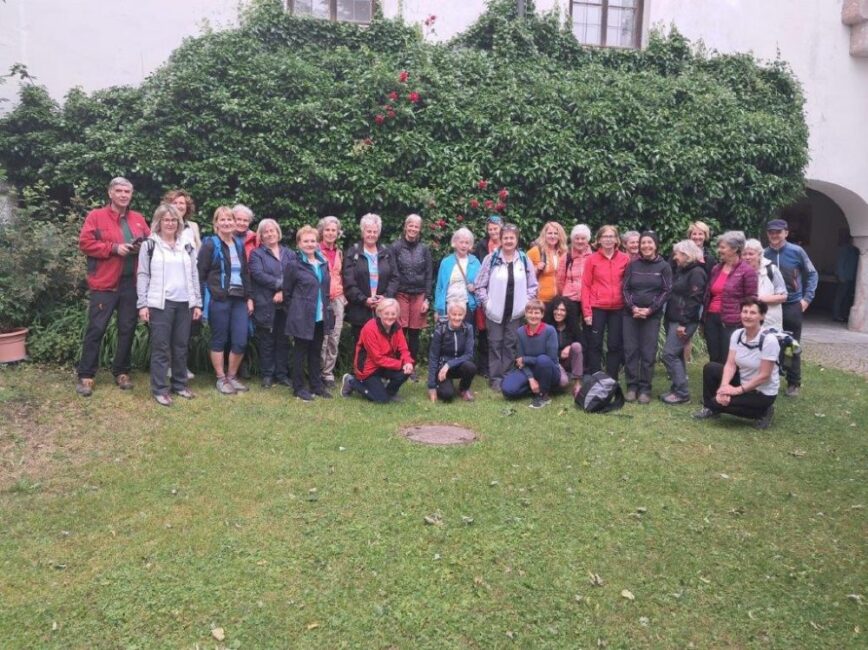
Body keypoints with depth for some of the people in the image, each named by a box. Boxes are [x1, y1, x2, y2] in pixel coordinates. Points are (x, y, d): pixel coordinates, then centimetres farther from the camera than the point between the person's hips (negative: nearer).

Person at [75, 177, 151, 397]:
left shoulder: (138, 219, 13)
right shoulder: (96, 216, 0)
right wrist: (114, 248, -16)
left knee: (127, 329, 8)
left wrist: (142, 247, -5)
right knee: (96, 329, -2)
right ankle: (85, 376, 7)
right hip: (104, 283, -4)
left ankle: (121, 372, 20)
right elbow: (85, 243, -8)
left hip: (131, 283, 4)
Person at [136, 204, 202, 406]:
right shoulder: (150, 245, 3)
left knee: (181, 346, 8)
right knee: (161, 347, -2)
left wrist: (197, 303, 9)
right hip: (160, 303, -4)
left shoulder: (187, 246, 15)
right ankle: (160, 389, 4)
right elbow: (143, 275, 0)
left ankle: (180, 384, 19)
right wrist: (142, 304, -7)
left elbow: (194, 276, 15)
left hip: (184, 303, 4)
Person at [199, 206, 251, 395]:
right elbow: (201, 274, -6)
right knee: (219, 340, 4)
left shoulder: (239, 244, 14)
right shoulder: (210, 244, -3)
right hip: (218, 300, -5)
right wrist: (203, 300, -10)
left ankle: (232, 376, 20)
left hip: (239, 299, 5)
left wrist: (249, 297, 12)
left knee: (241, 341, 2)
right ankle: (221, 379, 15)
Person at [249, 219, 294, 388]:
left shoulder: (289, 253, 13)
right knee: (266, 341, 4)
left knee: (283, 340, 7)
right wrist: (280, 283, -15)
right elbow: (258, 274, -11)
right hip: (265, 305, -3)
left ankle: (282, 374, 16)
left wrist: (283, 291, -13)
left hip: (285, 304, 3)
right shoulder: (256, 253, 5)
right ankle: (267, 375, 13)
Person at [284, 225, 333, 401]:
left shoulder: (323, 263, 8)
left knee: (316, 352, 14)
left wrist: (326, 309, 13)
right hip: (302, 318, -6)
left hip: (320, 317, 6)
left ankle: (316, 385, 24)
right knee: (300, 352, 4)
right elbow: (287, 293, -3)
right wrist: (296, 310, 1)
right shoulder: (294, 265, -9)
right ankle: (298, 388, 13)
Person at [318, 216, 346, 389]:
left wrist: (344, 296, 16)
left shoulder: (339, 252, 15)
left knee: (335, 338, 5)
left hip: (337, 298, 5)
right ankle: (320, 374, 3)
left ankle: (329, 373, 14)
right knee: (322, 339, -8)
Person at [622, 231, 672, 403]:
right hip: (630, 313, 2)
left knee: (648, 352, -2)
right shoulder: (632, 265, 7)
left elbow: (666, 291, -3)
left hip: (652, 315, -2)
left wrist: (650, 309, -11)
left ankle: (645, 389, 5)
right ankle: (632, 386, 8)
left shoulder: (664, 266, 2)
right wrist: (633, 307, -10)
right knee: (630, 350, 0)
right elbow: (625, 288, 5)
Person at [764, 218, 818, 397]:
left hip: (792, 305, -1)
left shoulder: (796, 251, -7)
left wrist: (807, 298, -4)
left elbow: (812, 274, 2)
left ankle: (794, 383, 18)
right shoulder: (765, 254, -5)